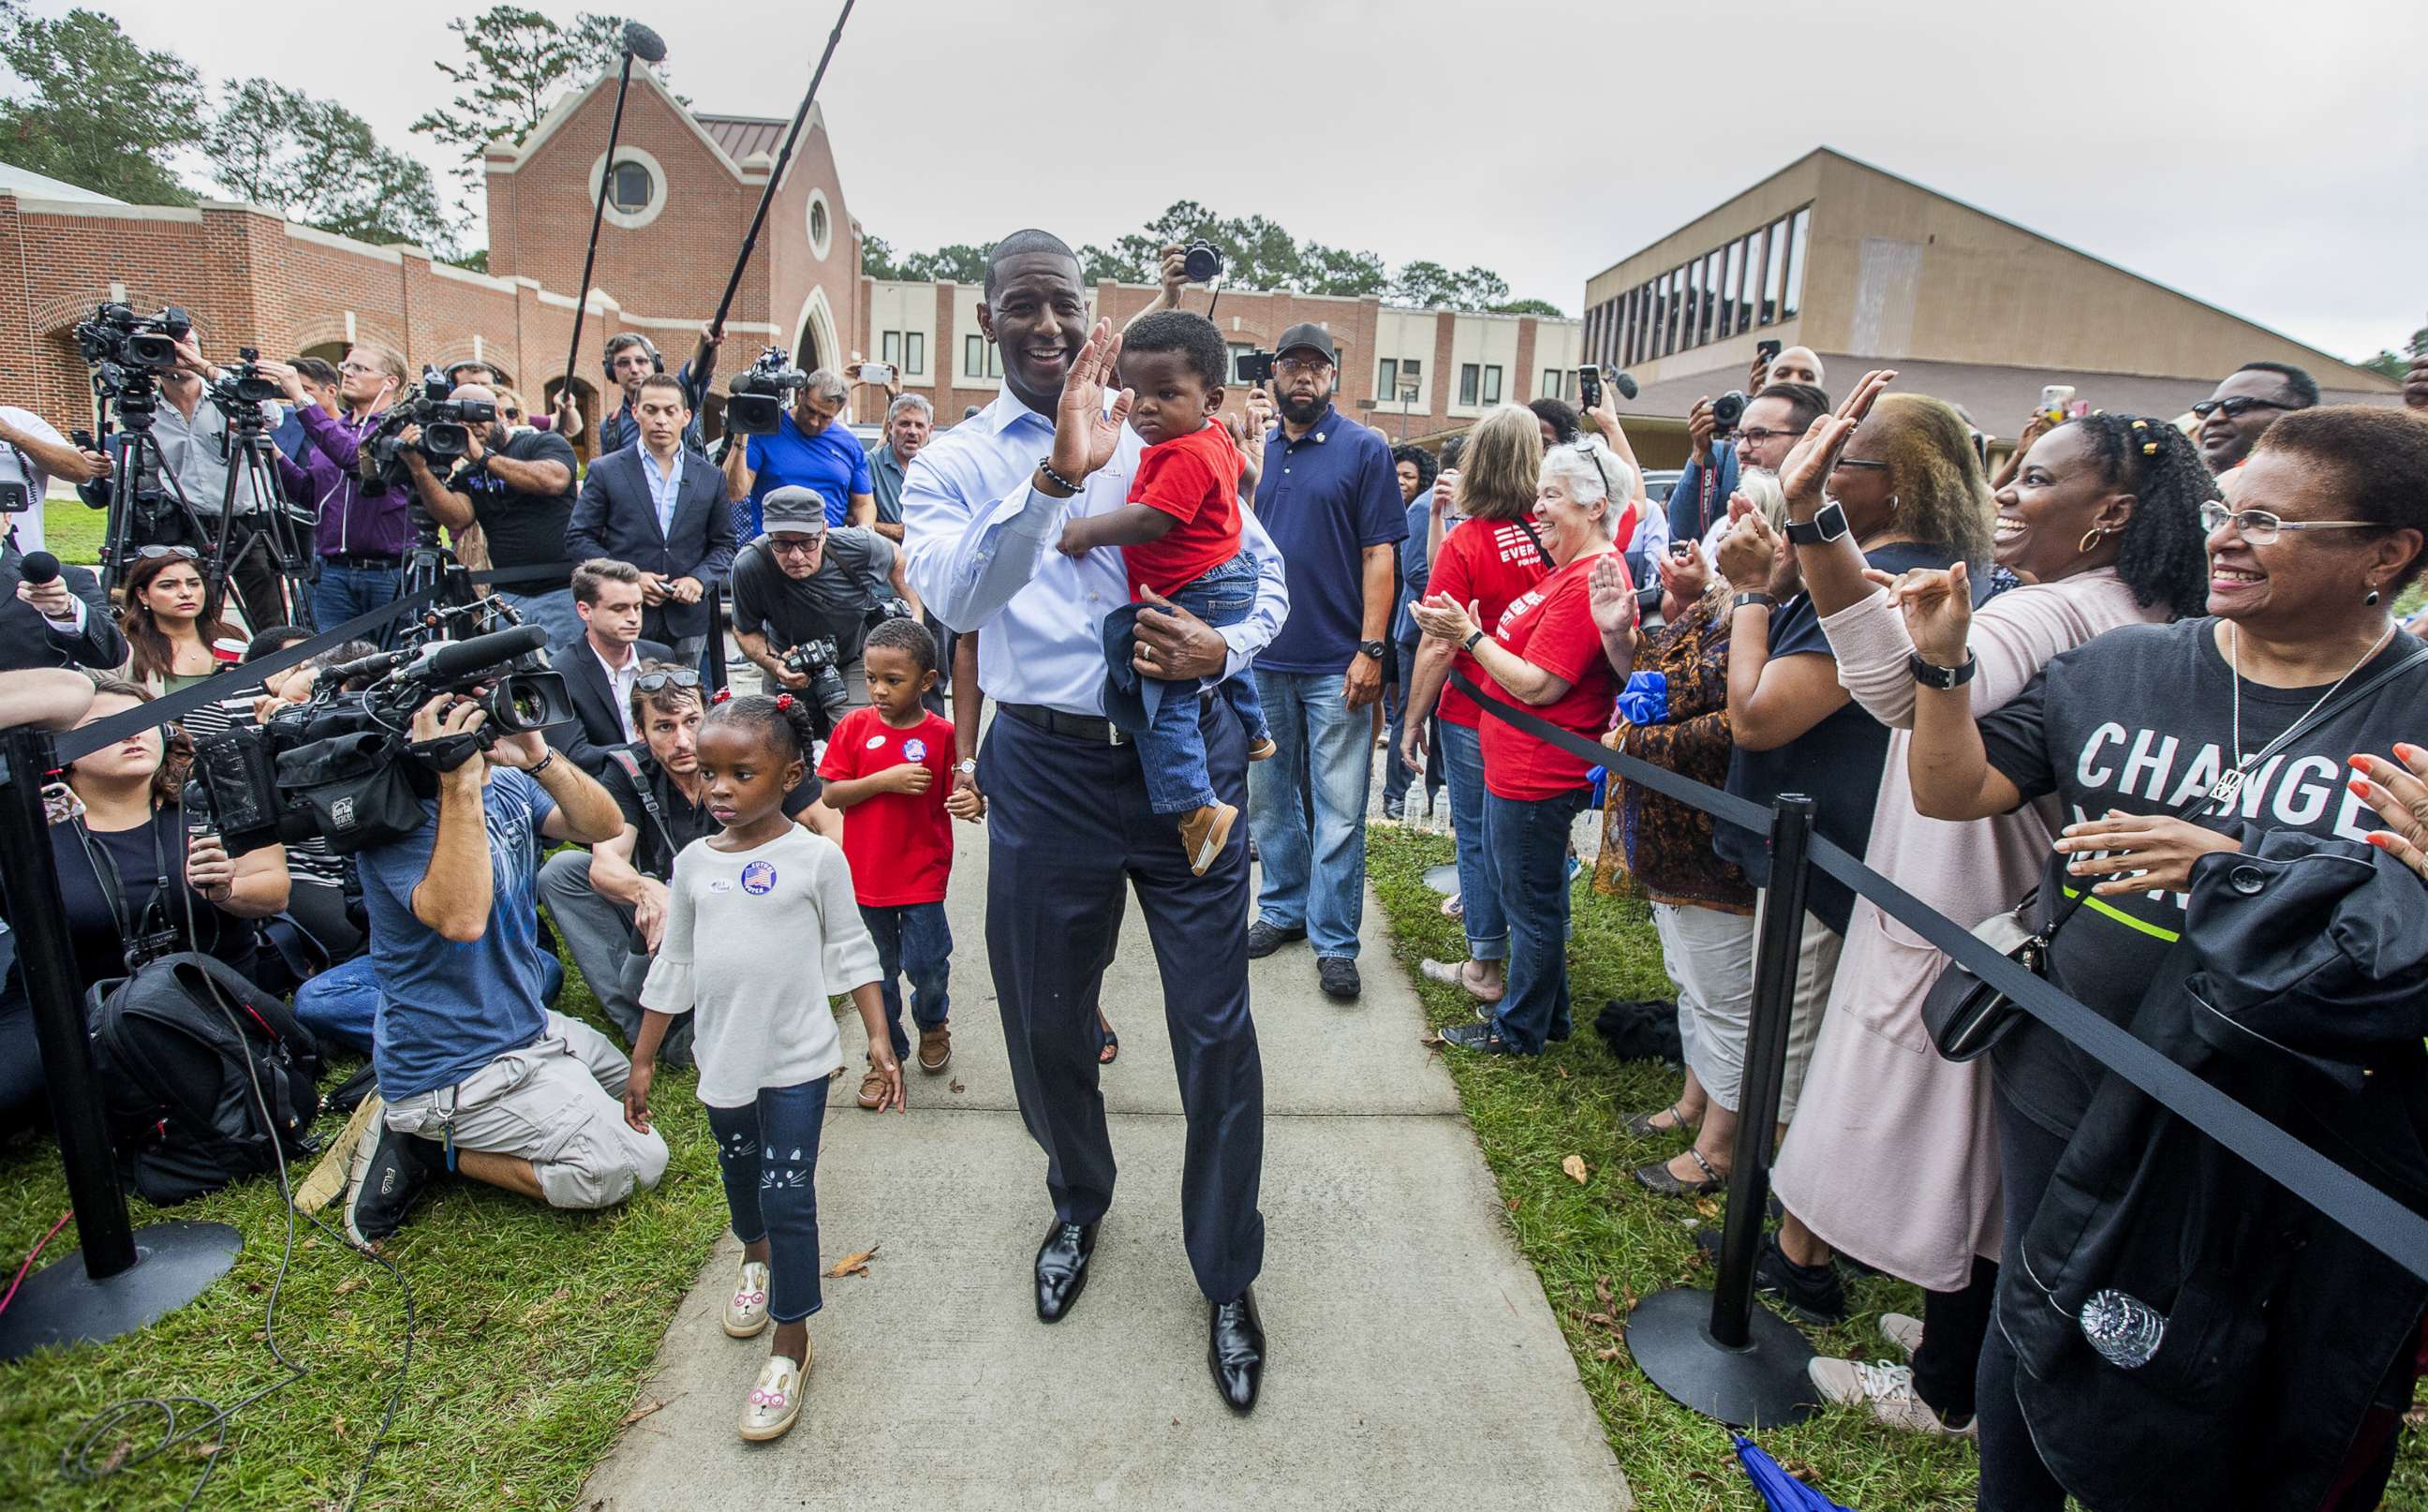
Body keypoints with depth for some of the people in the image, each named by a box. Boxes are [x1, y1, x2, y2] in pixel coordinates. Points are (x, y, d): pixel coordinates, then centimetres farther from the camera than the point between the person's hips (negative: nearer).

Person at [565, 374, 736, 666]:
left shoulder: (710, 477, 9)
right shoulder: (605, 471, 4)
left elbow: (723, 545, 12)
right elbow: (578, 538, 3)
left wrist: (700, 579, -8)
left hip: (687, 622, 2)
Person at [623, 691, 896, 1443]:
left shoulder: (815, 857, -12)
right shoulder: (694, 863, -1)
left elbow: (850, 951, -6)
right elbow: (674, 966, 7)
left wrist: (878, 1039, -10)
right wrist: (643, 1059, 9)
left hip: (795, 1059, -5)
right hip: (722, 1059, 5)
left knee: (788, 1196, -3)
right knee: (740, 1170, 25)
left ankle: (790, 1342, 15)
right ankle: (756, 1256, 54)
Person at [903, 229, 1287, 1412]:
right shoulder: (952, 463, 3)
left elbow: (1265, 571, 9)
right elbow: (953, 595, -18)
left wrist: (1225, 648, -12)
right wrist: (1055, 478, -30)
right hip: (1048, 768, 1)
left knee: (1215, 1027, 3)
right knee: (1046, 1020, 16)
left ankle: (1227, 1280, 25)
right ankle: (1077, 1204, 47)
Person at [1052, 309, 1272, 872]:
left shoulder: (1184, 456, -26)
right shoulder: (1214, 438, 7)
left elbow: (1150, 520, -33)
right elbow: (1240, 470, 28)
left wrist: (1087, 531, -26)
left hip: (1195, 594, -12)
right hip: (1227, 580, 12)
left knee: (1161, 699, -12)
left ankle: (1194, 807, -11)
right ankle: (1254, 735, 59)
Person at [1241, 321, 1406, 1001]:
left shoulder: (1364, 449, -1)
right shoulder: (1256, 448, 11)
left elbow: (1380, 555, -8)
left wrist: (1371, 649, -13)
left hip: (1335, 663, -4)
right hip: (1262, 658, 5)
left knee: (1338, 810, 0)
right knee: (1270, 797, 15)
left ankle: (1334, 941, 11)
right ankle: (1284, 908, 32)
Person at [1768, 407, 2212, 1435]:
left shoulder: (2053, 613, -25)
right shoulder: (2146, 624, 7)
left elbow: (1911, 687, -47)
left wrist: (1814, 520, -53)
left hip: (1962, 935, -9)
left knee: (1949, 1148, 8)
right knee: (1989, 1159, 23)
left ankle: (1944, 1388, 28)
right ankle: (1968, 1333, 42)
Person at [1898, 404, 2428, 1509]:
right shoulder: (2118, 668, 1)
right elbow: (1953, 792, 0)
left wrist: (2240, 871, -27)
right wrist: (1943, 667, -14)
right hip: (2064, 1098, 3)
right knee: (2035, 1321, 22)